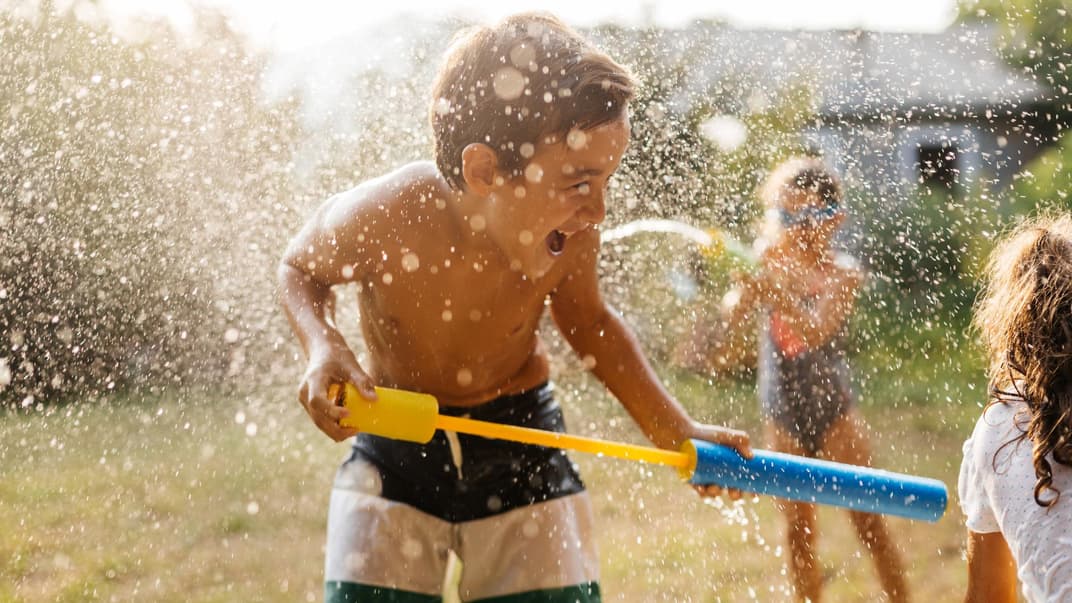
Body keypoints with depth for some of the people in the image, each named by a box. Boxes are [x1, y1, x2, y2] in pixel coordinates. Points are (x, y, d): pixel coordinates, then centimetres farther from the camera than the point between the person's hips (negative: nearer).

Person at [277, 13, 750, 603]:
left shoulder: (570, 232, -21)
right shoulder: (379, 219, -29)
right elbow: (300, 271, -5)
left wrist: (674, 431, -2)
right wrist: (323, 346, -25)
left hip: (521, 437, 2)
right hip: (393, 444, -1)